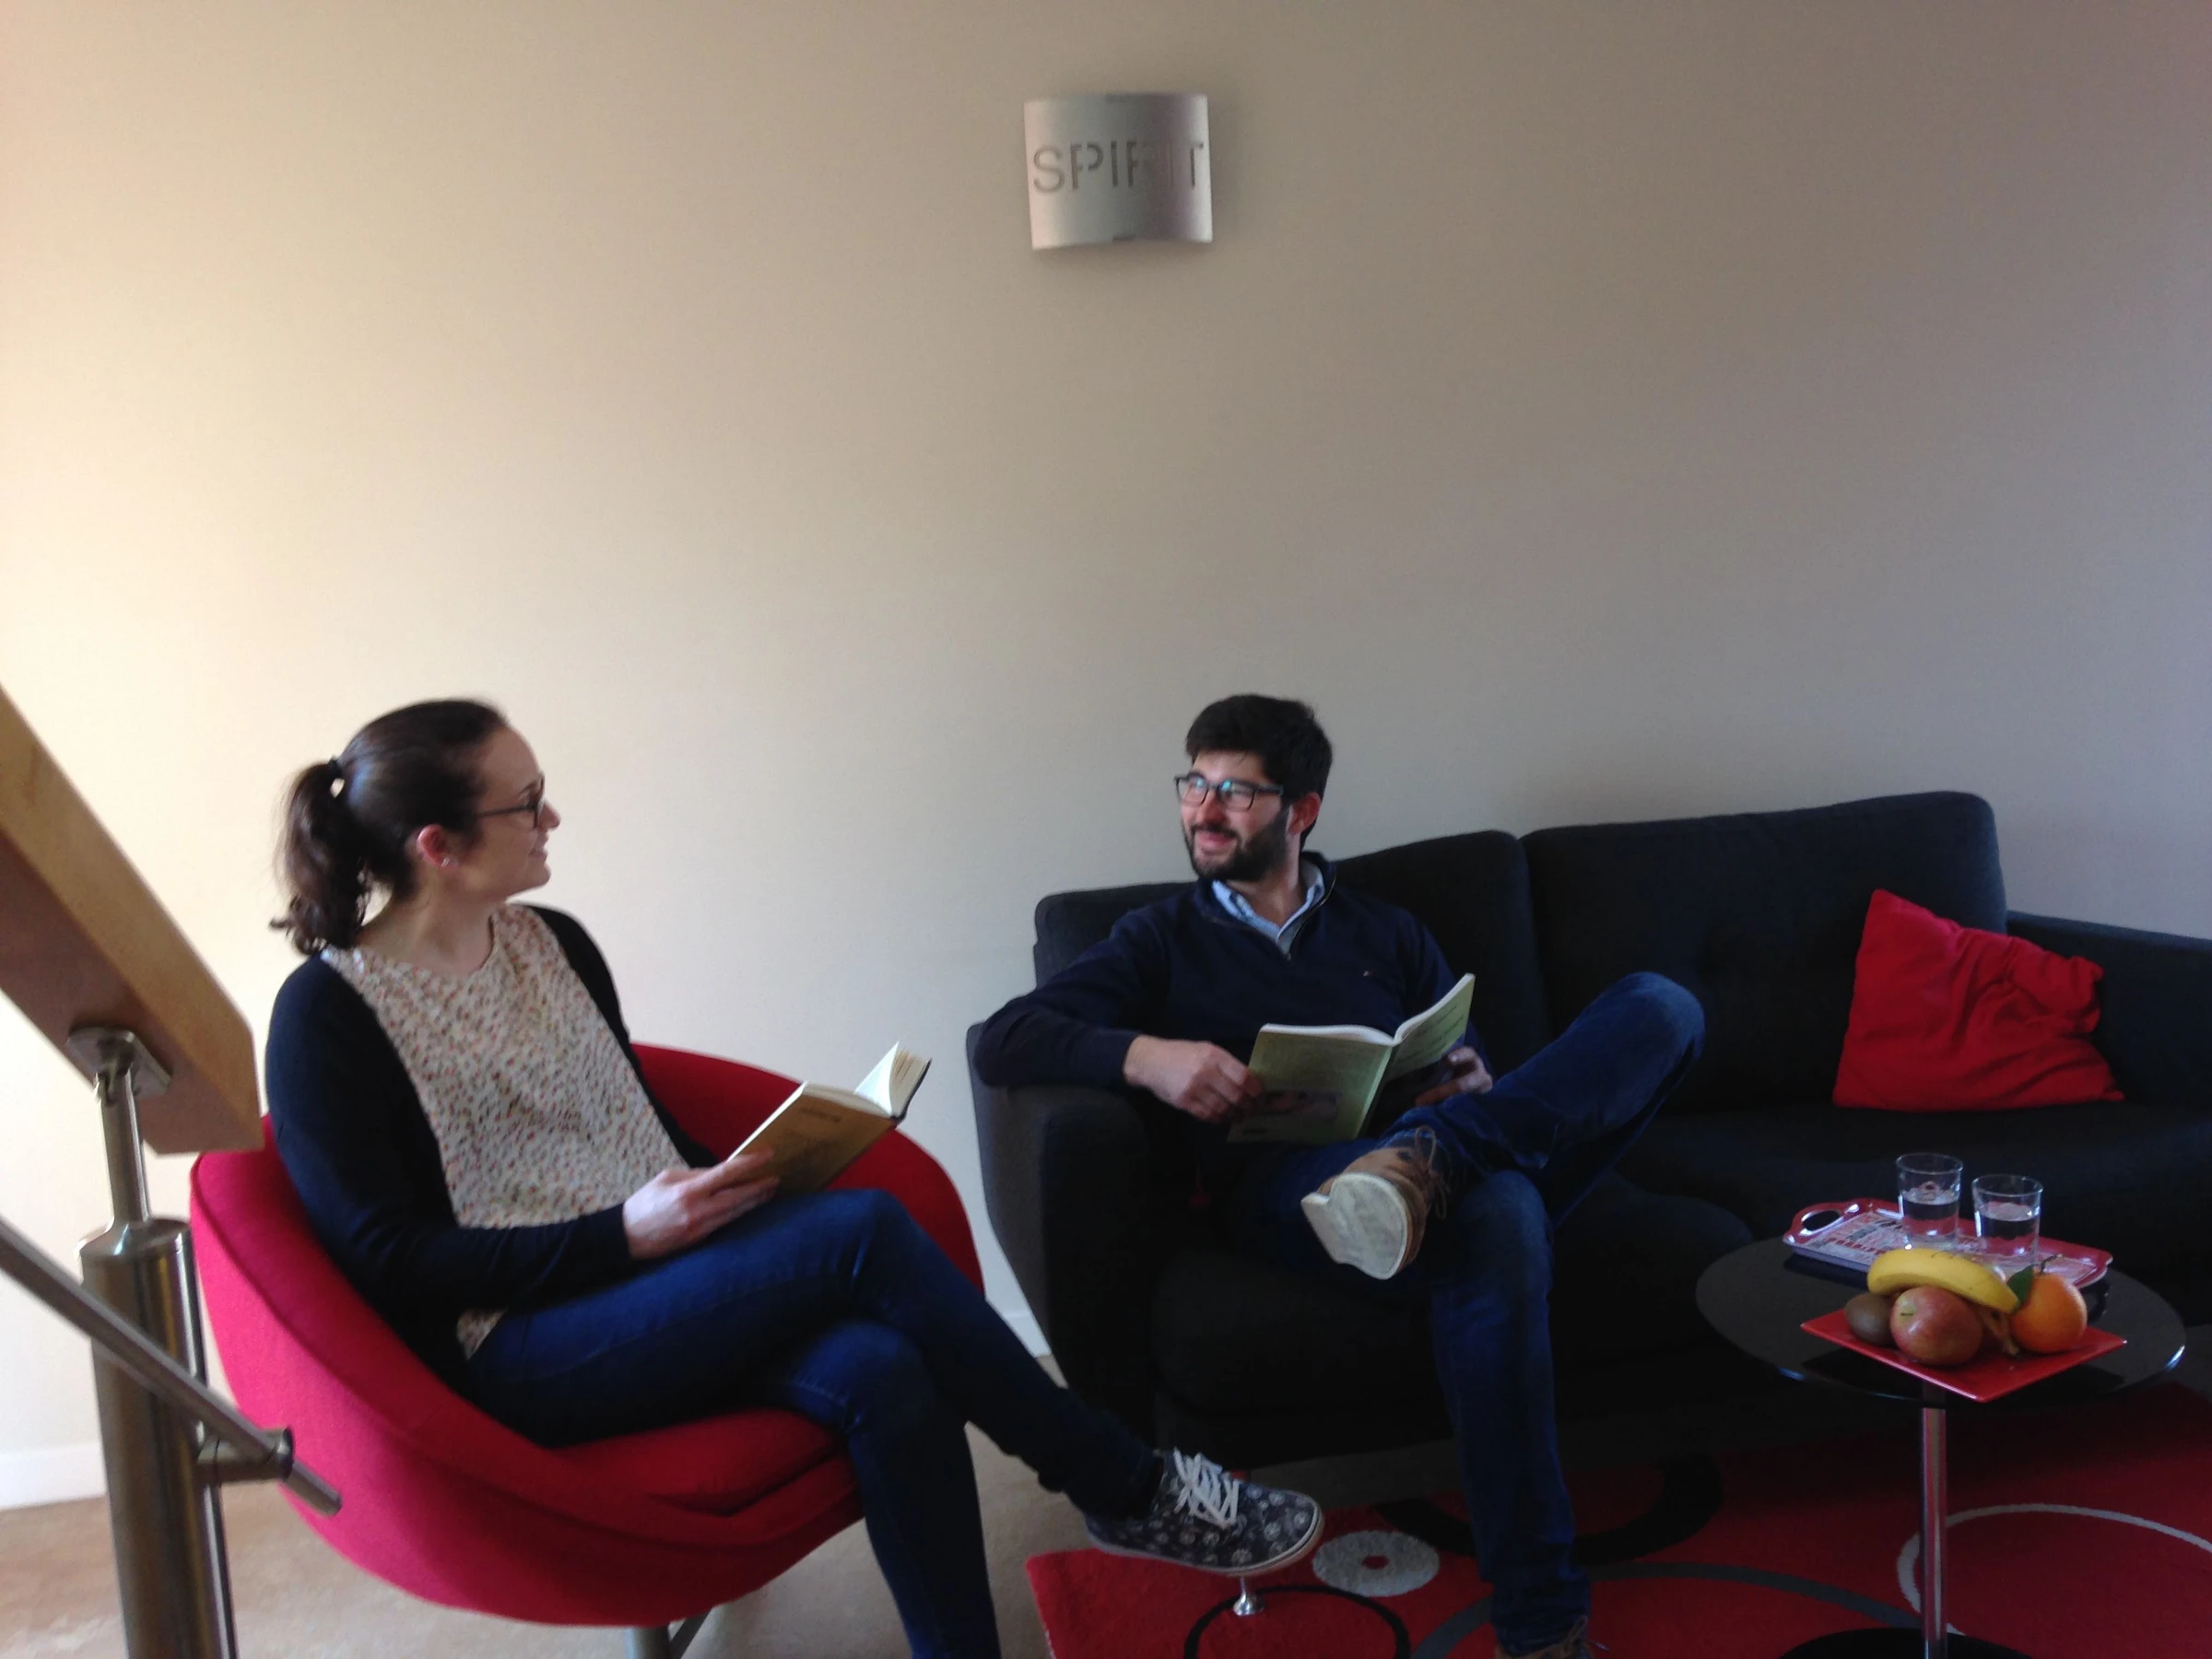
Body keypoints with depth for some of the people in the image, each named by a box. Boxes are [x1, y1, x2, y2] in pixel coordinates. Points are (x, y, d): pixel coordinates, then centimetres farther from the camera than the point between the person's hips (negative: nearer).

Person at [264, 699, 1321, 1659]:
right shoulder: (326, 1015, -7)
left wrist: (720, 1187, -2)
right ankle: (1132, 1491, -12)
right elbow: (385, 1260, -11)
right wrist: (625, 1234, -19)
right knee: (862, 1232, -27)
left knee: (877, 1372, -29)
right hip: (518, 1357, -6)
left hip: (660, 1280, 6)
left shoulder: (553, 945, 12)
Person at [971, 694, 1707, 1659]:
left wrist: (1474, 1093, -3)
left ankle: (1426, 1157, -37)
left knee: (1660, 1006, -16)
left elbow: (1469, 1071, 23)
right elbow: (1001, 1043, 5)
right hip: (1275, 1191, -3)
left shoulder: (1388, 937, 28)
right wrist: (1146, 1055, -14)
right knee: (1496, 1216, -38)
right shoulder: (1163, 940, 19)